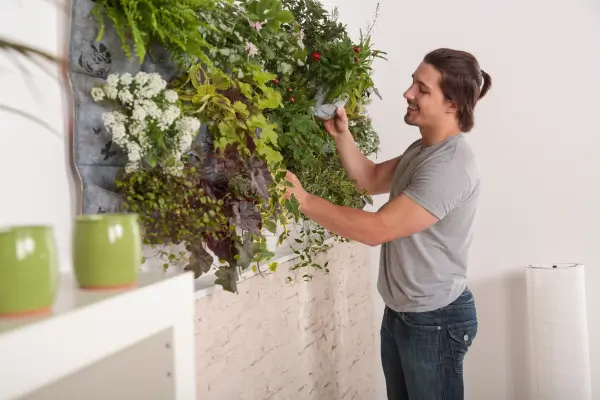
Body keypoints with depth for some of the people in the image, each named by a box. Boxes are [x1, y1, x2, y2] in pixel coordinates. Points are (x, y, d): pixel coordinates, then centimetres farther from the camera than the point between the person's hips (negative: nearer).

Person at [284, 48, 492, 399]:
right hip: (400, 312, 9)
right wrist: (342, 135, -3)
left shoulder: (451, 166, -26)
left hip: (436, 320, -9)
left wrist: (303, 200, -26)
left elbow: (376, 229, -29)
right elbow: (372, 179, 12)